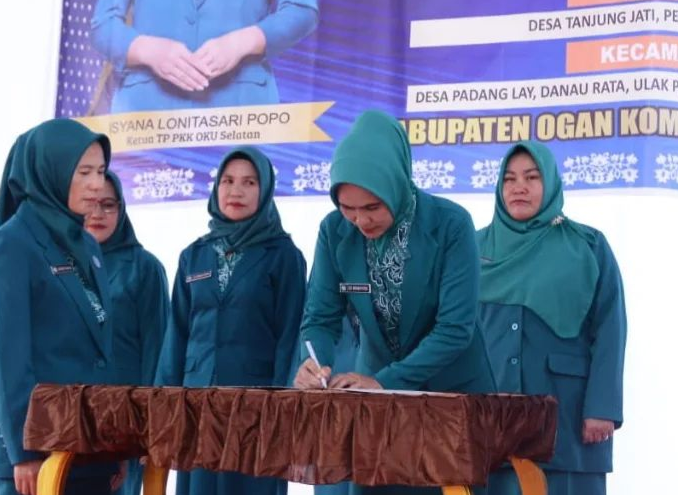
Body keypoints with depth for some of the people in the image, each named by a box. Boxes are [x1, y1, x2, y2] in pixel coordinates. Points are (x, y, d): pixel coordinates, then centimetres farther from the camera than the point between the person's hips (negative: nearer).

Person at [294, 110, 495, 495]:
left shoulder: (450, 225, -20)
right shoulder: (335, 231, -10)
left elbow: (456, 327, -23)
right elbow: (321, 317, -6)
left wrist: (385, 380, -30)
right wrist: (315, 363, -28)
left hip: (452, 393, -3)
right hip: (378, 394, 3)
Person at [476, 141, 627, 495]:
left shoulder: (588, 246, 1)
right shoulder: (477, 247, 8)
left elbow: (609, 331, -3)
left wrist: (602, 407, -11)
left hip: (565, 403, -2)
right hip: (489, 403, 2)